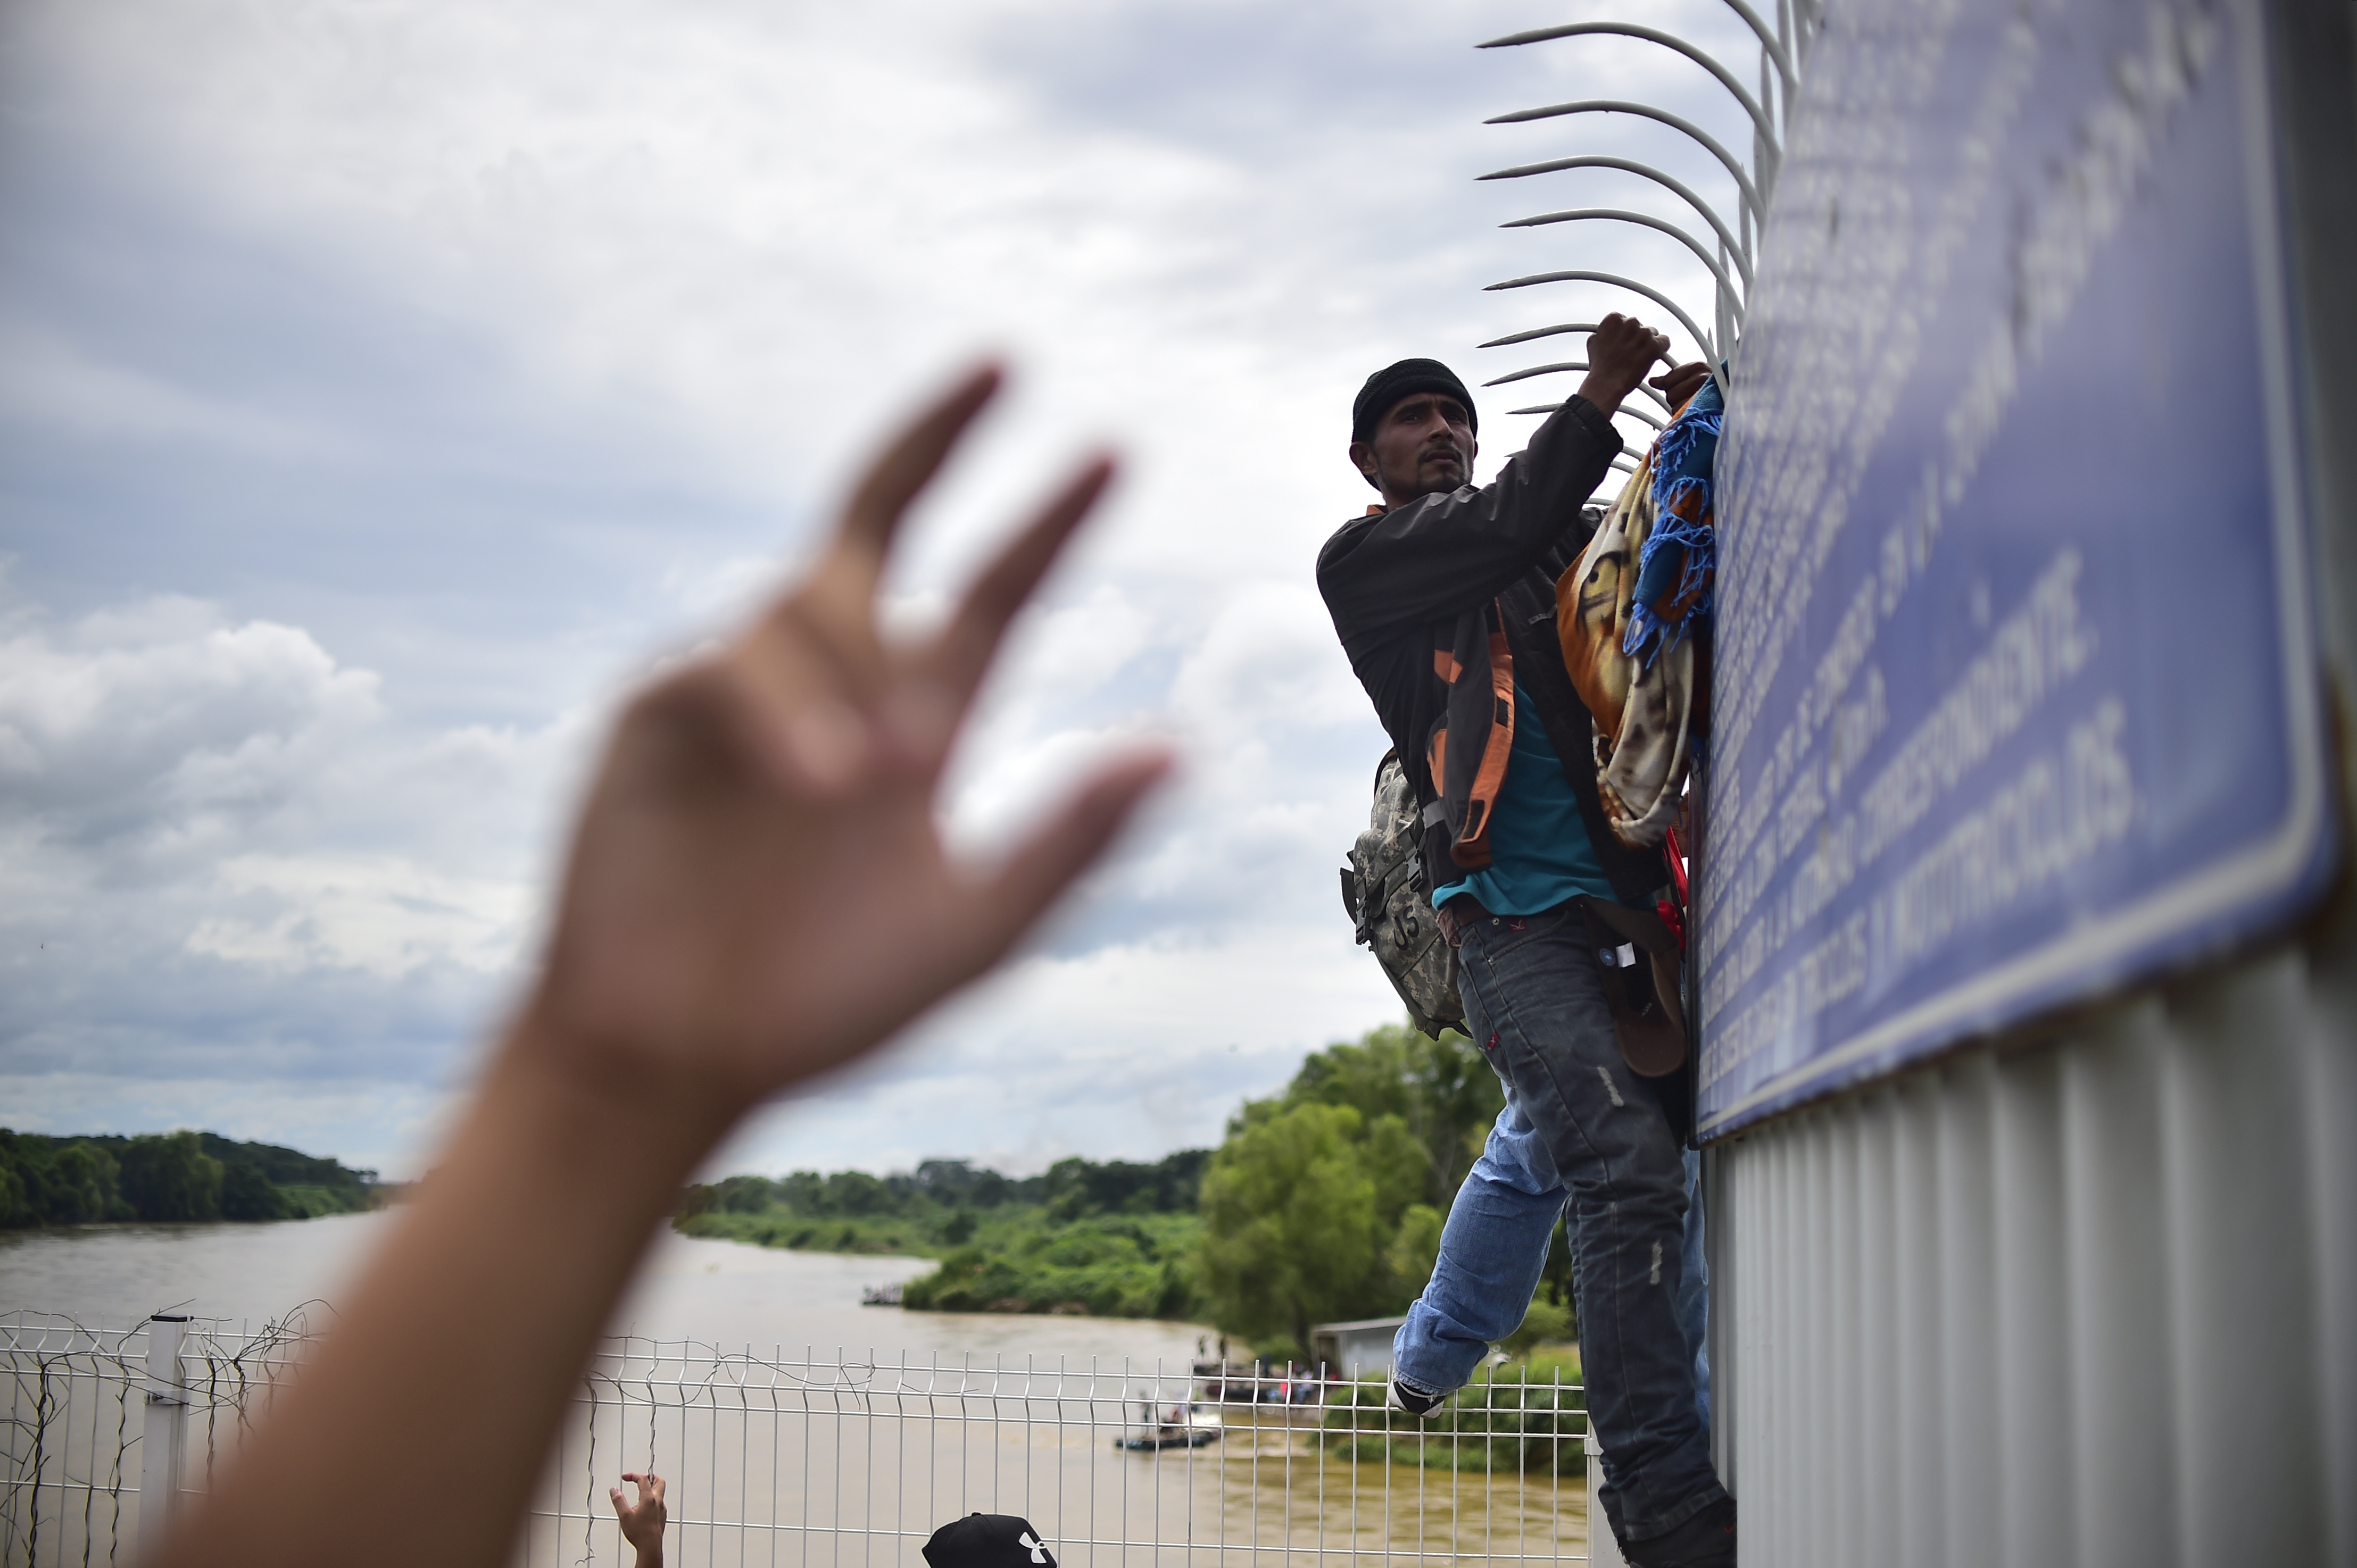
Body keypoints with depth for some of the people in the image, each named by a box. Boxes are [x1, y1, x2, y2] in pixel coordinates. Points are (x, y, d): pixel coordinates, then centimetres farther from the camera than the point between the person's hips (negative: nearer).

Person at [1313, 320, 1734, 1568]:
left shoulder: (1552, 548, 23)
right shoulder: (1362, 558, 9)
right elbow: (1506, 522, -6)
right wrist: (1602, 394, 0)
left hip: (1621, 891, 6)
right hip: (1509, 907, -6)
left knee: (1542, 1143, 20)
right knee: (1629, 1165, -18)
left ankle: (1433, 1363, 42)